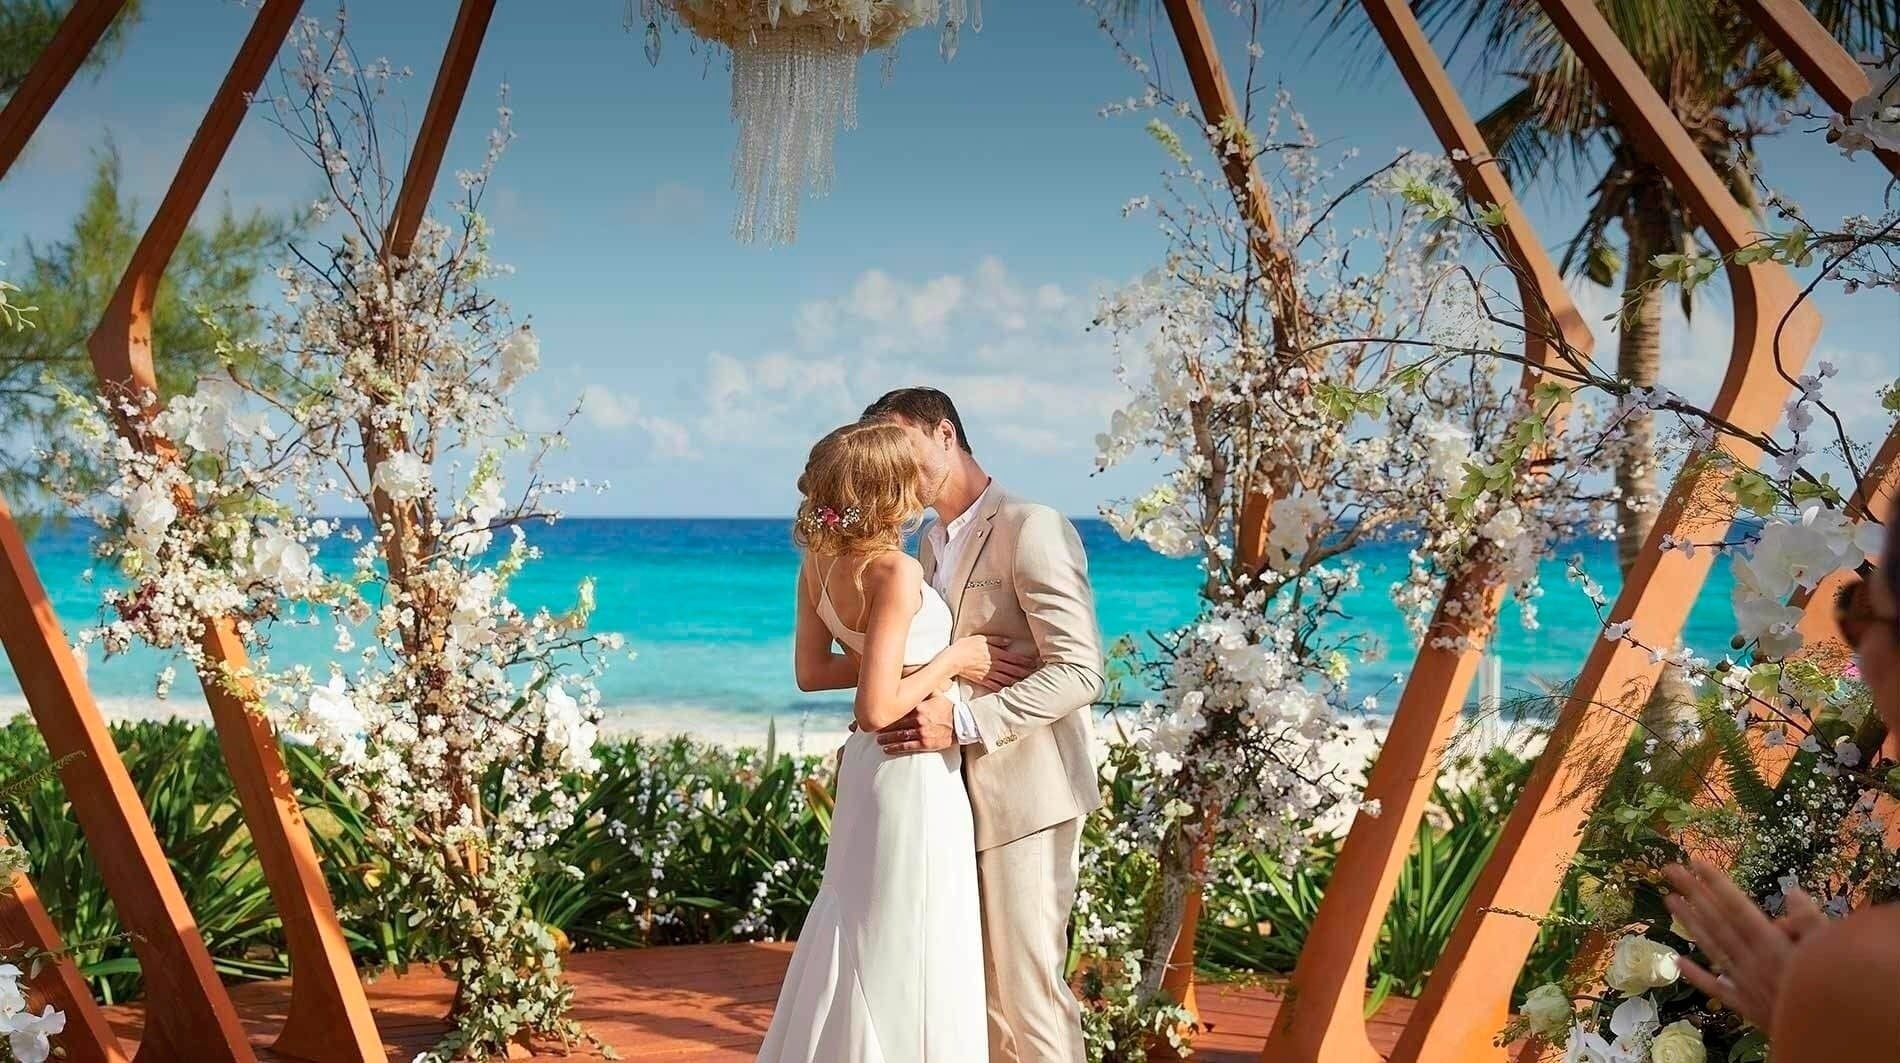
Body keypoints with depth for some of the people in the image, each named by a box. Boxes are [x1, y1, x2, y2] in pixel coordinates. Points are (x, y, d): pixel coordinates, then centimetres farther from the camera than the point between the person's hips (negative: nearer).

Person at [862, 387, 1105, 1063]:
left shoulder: (1031, 528, -12)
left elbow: (1078, 671, -19)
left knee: (1025, 986, -3)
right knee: (974, 983, 12)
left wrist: (964, 721, -27)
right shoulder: (930, 545, 15)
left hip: (1021, 794, -8)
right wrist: (889, 706, 7)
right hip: (958, 794, 8)